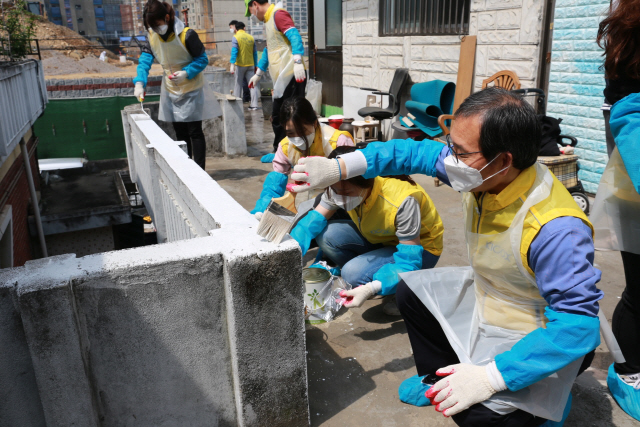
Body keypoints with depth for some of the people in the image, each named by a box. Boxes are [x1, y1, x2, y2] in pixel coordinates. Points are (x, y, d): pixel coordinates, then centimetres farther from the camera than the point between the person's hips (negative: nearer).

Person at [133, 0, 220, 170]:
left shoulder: (187, 35, -22)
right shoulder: (152, 36, -5)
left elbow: (203, 59, -14)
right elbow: (145, 59, -8)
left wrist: (186, 73, -29)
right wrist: (139, 82, -23)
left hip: (191, 91, -5)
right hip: (171, 91, 6)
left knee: (195, 132, -2)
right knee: (180, 133, 13)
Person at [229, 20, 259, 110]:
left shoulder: (235, 37, -6)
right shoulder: (251, 38, 7)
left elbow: (234, 52, -15)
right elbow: (255, 53, 11)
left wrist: (232, 64, -18)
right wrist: (255, 65, 18)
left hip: (240, 65, -3)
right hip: (250, 65, 3)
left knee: (238, 84, 7)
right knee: (252, 84, 3)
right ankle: (254, 104, -1)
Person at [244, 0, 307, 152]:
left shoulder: (278, 14, -7)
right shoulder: (268, 21, 23)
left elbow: (294, 36, -21)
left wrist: (297, 61, -34)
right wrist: (258, 74, 38)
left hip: (292, 76, -10)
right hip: (281, 79, 10)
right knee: (277, 118, 15)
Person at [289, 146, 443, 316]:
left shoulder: (403, 200, -36)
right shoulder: (341, 188, -19)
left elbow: (410, 262, -31)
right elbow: (313, 222, -14)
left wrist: (371, 288, -44)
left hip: (421, 248, -6)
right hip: (379, 238, 6)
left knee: (354, 272, -30)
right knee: (326, 234, -19)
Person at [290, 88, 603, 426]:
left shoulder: (556, 229, -39)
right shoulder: (484, 173, -17)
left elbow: (577, 322, -35)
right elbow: (415, 153, -8)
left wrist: (492, 376, -38)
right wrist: (338, 168, -15)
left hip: (539, 337, -7)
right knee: (411, 291, 16)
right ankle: (438, 379, 33)